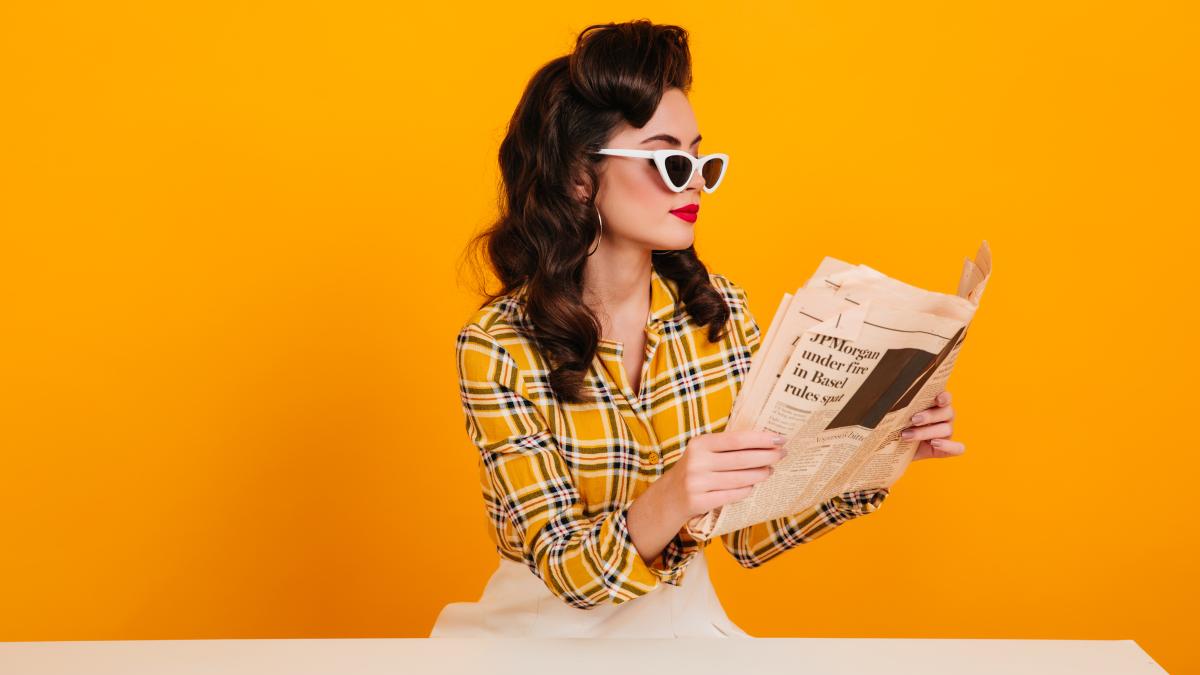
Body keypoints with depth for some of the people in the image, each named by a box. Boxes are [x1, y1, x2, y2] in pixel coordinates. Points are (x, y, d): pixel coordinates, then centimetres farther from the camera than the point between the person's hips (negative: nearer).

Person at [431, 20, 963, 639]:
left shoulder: (718, 307, -3)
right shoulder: (498, 349, -15)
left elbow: (749, 535, -1)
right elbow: (569, 572, -17)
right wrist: (668, 504, -35)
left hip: (686, 617, 3)